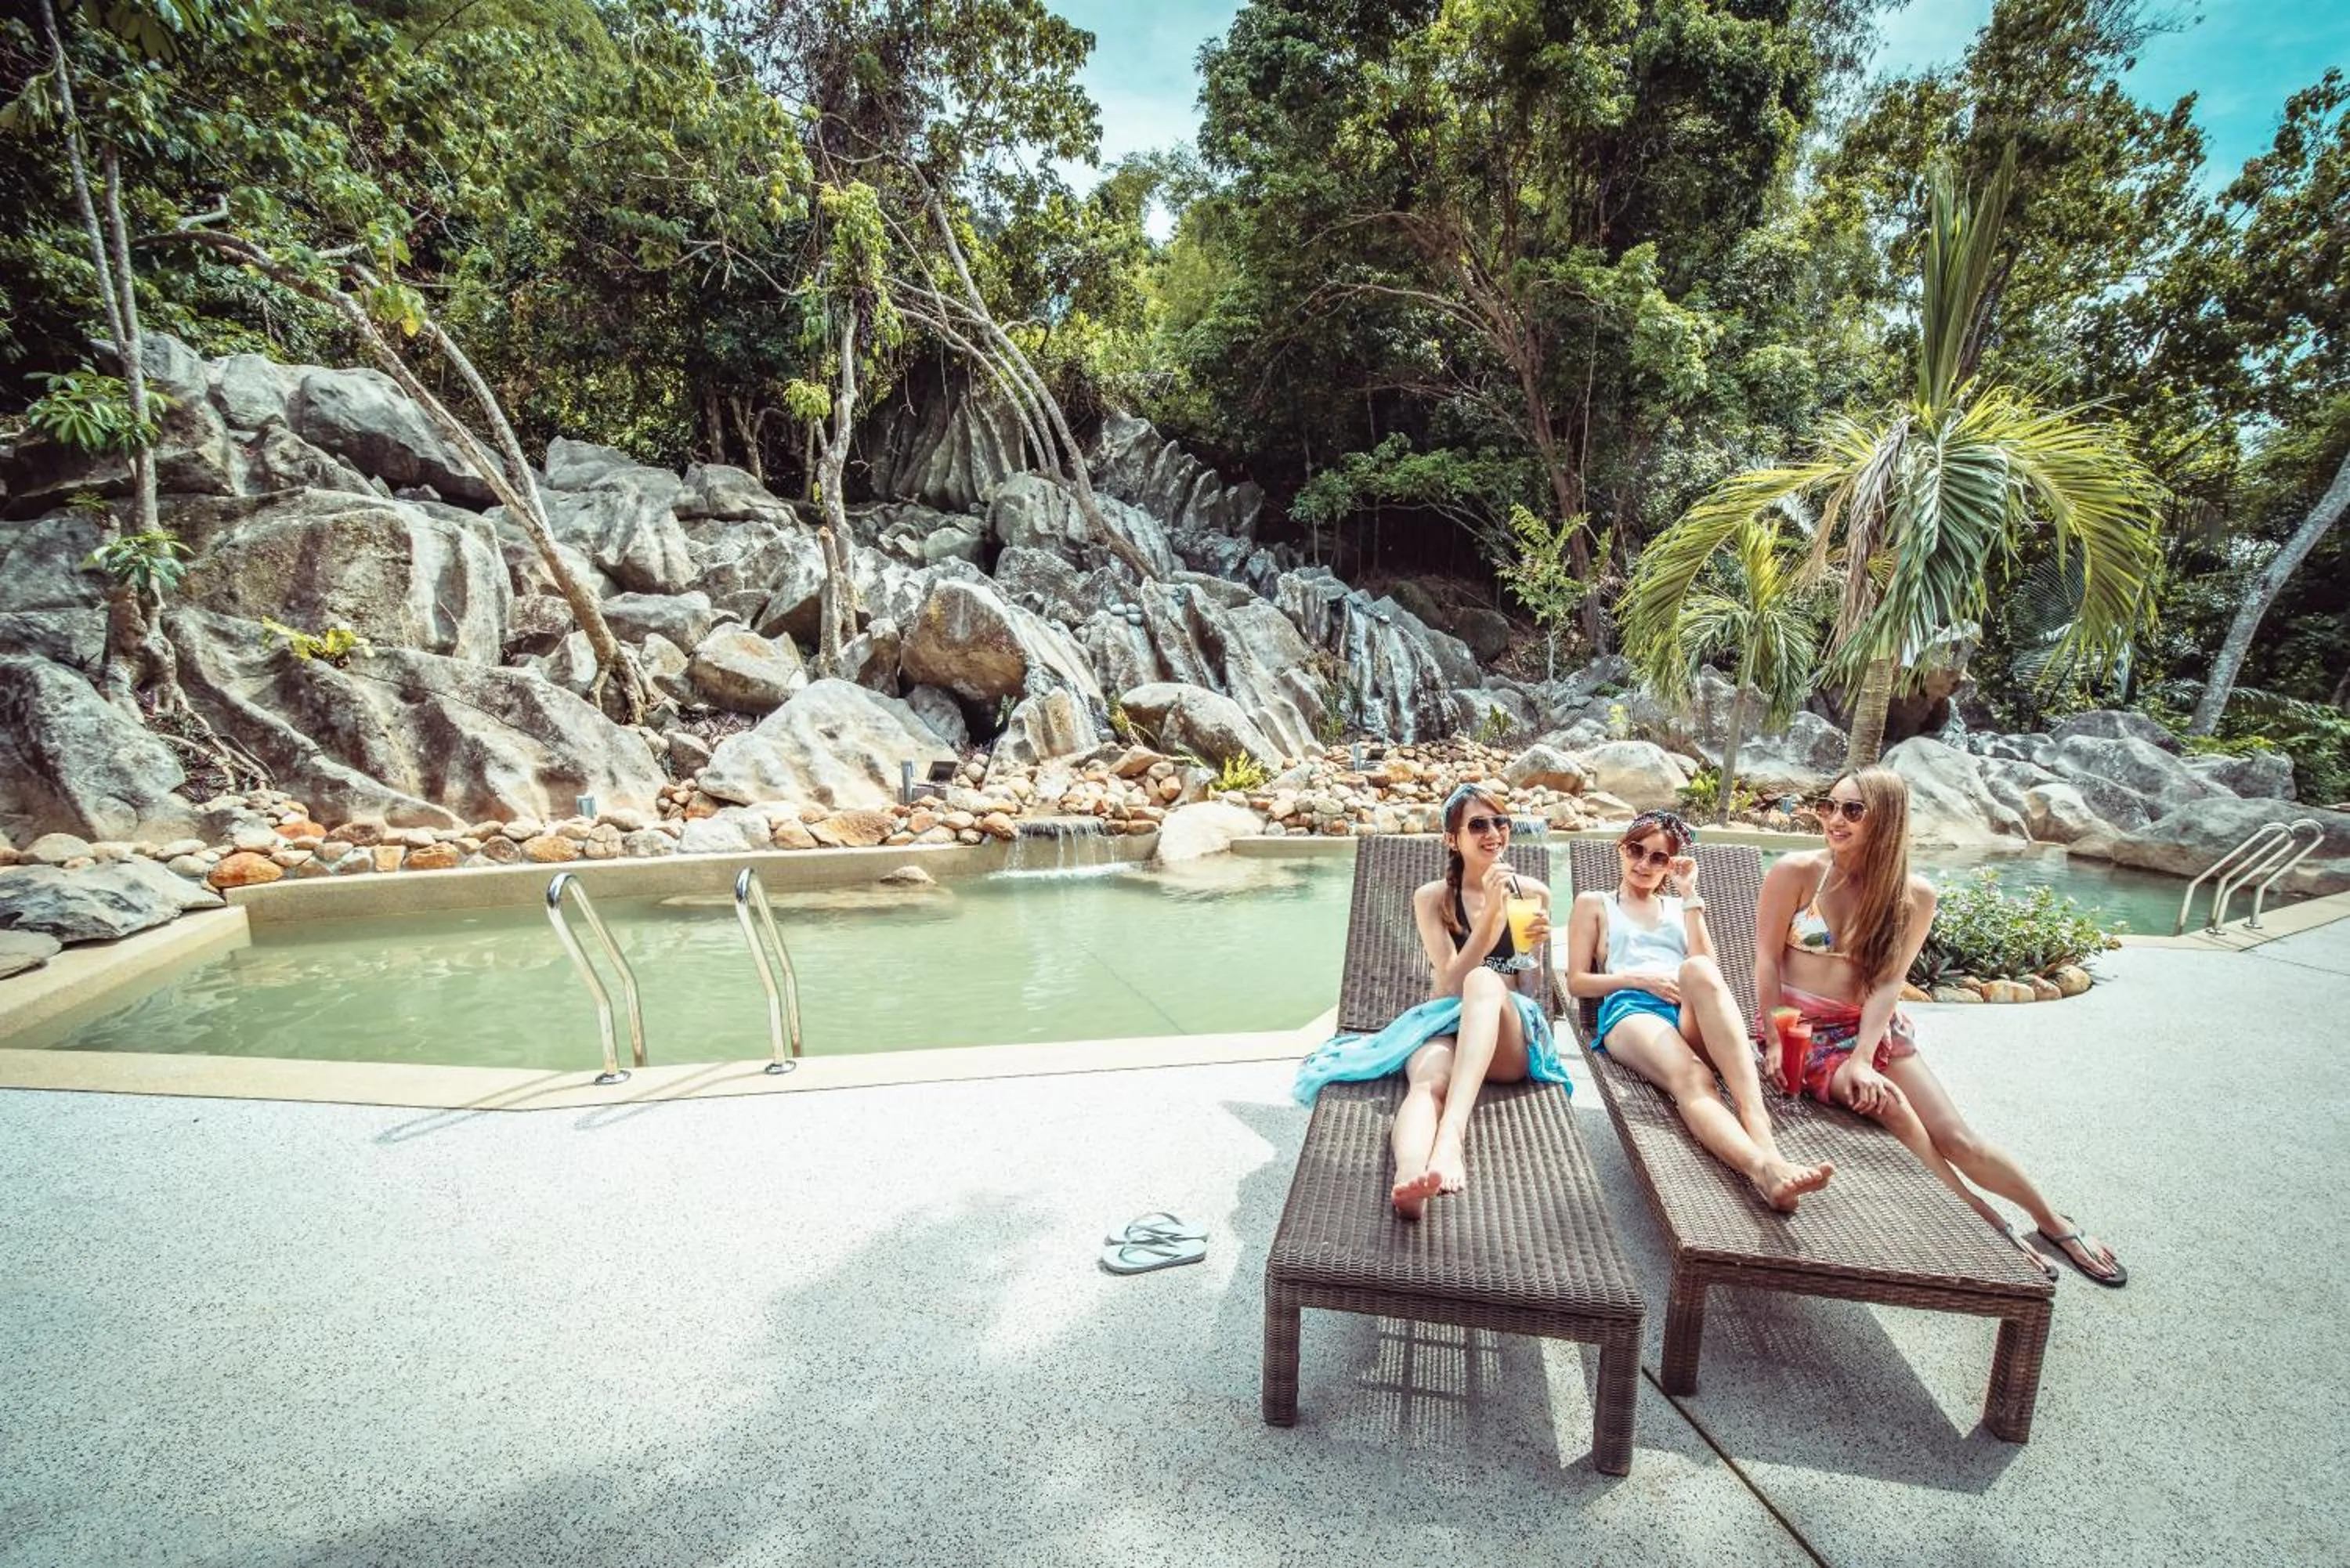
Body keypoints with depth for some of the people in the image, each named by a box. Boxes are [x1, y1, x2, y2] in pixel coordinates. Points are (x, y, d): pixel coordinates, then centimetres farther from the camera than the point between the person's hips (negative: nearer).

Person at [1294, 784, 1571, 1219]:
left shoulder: (1533, 893, 12)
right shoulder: (1432, 897, 7)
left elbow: (1530, 989, 16)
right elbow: (1450, 983, -5)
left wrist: (1532, 947, -6)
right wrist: (1491, 911, -14)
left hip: (1511, 1040, 1)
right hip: (1443, 1027, 0)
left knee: (1484, 981, -36)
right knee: (1430, 1083, -38)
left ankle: (1451, 1134, -55)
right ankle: (1409, 1177, -70)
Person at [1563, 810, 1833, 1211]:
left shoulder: (1680, 907, 32)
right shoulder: (1593, 903, 24)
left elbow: (1708, 969, 13)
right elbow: (1577, 982, 13)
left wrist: (1689, 896, 11)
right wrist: (1639, 977, -3)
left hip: (1694, 1015, 2)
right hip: (1631, 1010, -2)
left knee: (1698, 970, -38)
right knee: (1691, 1078, -38)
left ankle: (1757, 1120, -54)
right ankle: (1765, 1167, -65)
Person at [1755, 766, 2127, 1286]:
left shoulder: (1913, 895, -2)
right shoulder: (1795, 872, -10)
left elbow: (1887, 981, -8)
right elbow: (1767, 958, -8)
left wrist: (1863, 1058, -19)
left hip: (1875, 1027, 3)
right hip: (1804, 1028, -3)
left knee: (1955, 1135, -3)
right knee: (1890, 1104, -23)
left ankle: (2053, 1223, 21)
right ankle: (1991, 1222, -6)